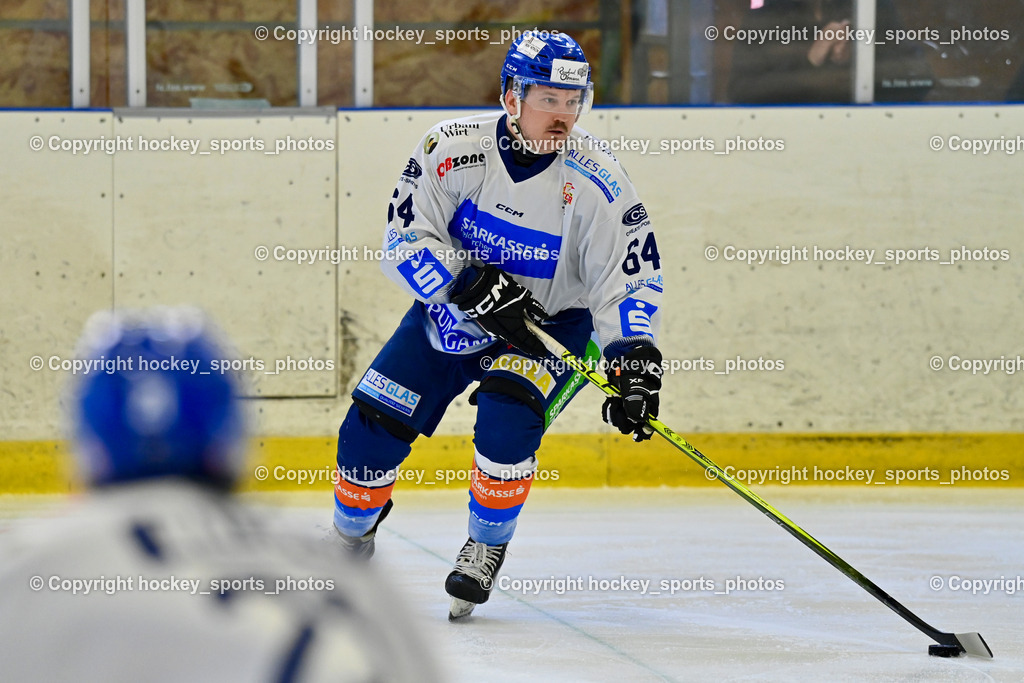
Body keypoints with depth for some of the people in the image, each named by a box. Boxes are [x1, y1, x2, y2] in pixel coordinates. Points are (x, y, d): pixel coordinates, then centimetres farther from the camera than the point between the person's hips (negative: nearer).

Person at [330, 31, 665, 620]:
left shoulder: (596, 181, -20)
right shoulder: (455, 149, -18)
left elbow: (631, 280, -18)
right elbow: (407, 239, -18)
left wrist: (636, 365, -30)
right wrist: (471, 286, -32)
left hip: (550, 325, -2)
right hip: (450, 315, 2)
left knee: (508, 417, -31)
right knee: (372, 426, -2)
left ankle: (487, 550, -8)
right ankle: (351, 541, 28)